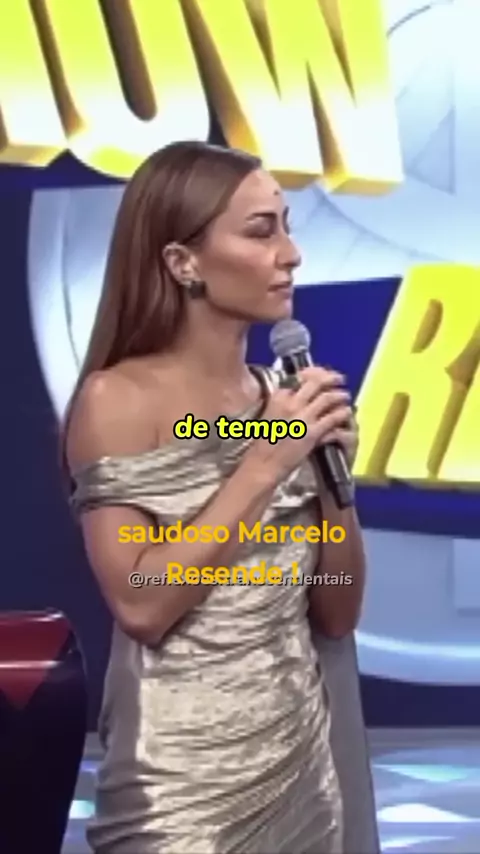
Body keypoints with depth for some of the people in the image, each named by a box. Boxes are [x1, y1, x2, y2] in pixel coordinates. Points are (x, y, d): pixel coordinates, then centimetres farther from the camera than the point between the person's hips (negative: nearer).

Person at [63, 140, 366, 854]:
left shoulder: (283, 401, 3)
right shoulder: (116, 399, -12)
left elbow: (336, 616, 6)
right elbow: (141, 605, -20)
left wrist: (336, 477, -8)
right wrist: (262, 466, -19)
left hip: (303, 759, 6)